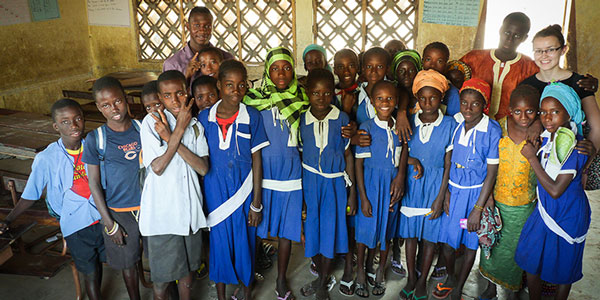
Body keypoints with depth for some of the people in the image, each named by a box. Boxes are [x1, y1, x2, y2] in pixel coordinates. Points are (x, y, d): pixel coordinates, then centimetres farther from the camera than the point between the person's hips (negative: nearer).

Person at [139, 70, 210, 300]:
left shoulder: (195, 125, 3)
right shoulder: (151, 122, -9)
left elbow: (203, 168, -10)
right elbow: (157, 167, -17)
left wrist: (171, 137, -19)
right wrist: (179, 128, -18)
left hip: (190, 208, 4)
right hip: (162, 211, -4)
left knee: (188, 264, 19)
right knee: (162, 272, 8)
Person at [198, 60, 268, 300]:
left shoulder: (252, 117, -7)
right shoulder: (205, 117, -4)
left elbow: (256, 159, -4)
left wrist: (257, 202, -5)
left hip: (244, 192, -1)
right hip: (215, 193, 1)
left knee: (245, 243, 10)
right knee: (218, 243, 12)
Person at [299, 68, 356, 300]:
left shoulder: (341, 119, -5)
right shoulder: (302, 121, -1)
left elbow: (348, 155, 1)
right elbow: (299, 155, 6)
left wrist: (352, 191, 0)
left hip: (335, 182, -1)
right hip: (309, 182, 1)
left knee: (329, 231, 4)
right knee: (312, 230, 8)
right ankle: (322, 275, 33)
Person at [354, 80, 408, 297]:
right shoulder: (366, 128, -11)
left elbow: (404, 150, 8)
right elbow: (359, 163, -10)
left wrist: (400, 176, -8)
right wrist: (363, 197, -11)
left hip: (392, 182, 3)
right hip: (370, 181, -3)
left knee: (387, 225, 14)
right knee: (366, 225, 6)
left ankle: (381, 269, 34)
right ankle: (360, 270, 28)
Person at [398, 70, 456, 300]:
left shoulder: (450, 125, -7)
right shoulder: (409, 122, -1)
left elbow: (448, 164, -6)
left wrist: (440, 198, -8)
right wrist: (413, 161, -11)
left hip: (435, 185, -2)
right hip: (411, 184, 2)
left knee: (430, 236, 10)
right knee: (410, 233, 12)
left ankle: (422, 281, 28)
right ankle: (411, 278, 30)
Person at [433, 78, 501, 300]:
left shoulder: (492, 130, -17)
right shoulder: (456, 125, -3)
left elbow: (491, 173, -15)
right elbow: (450, 160, 6)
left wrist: (477, 209, -15)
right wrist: (446, 192, -1)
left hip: (476, 192, -4)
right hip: (454, 190, 4)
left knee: (471, 244, 11)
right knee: (447, 240, 11)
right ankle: (451, 277, 39)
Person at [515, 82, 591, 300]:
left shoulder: (575, 147, -24)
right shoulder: (546, 137, -2)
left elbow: (555, 190, -25)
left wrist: (532, 158, -20)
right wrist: (536, 147, -1)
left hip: (567, 215, -7)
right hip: (544, 209, 7)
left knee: (562, 269, 12)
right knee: (531, 262, 18)